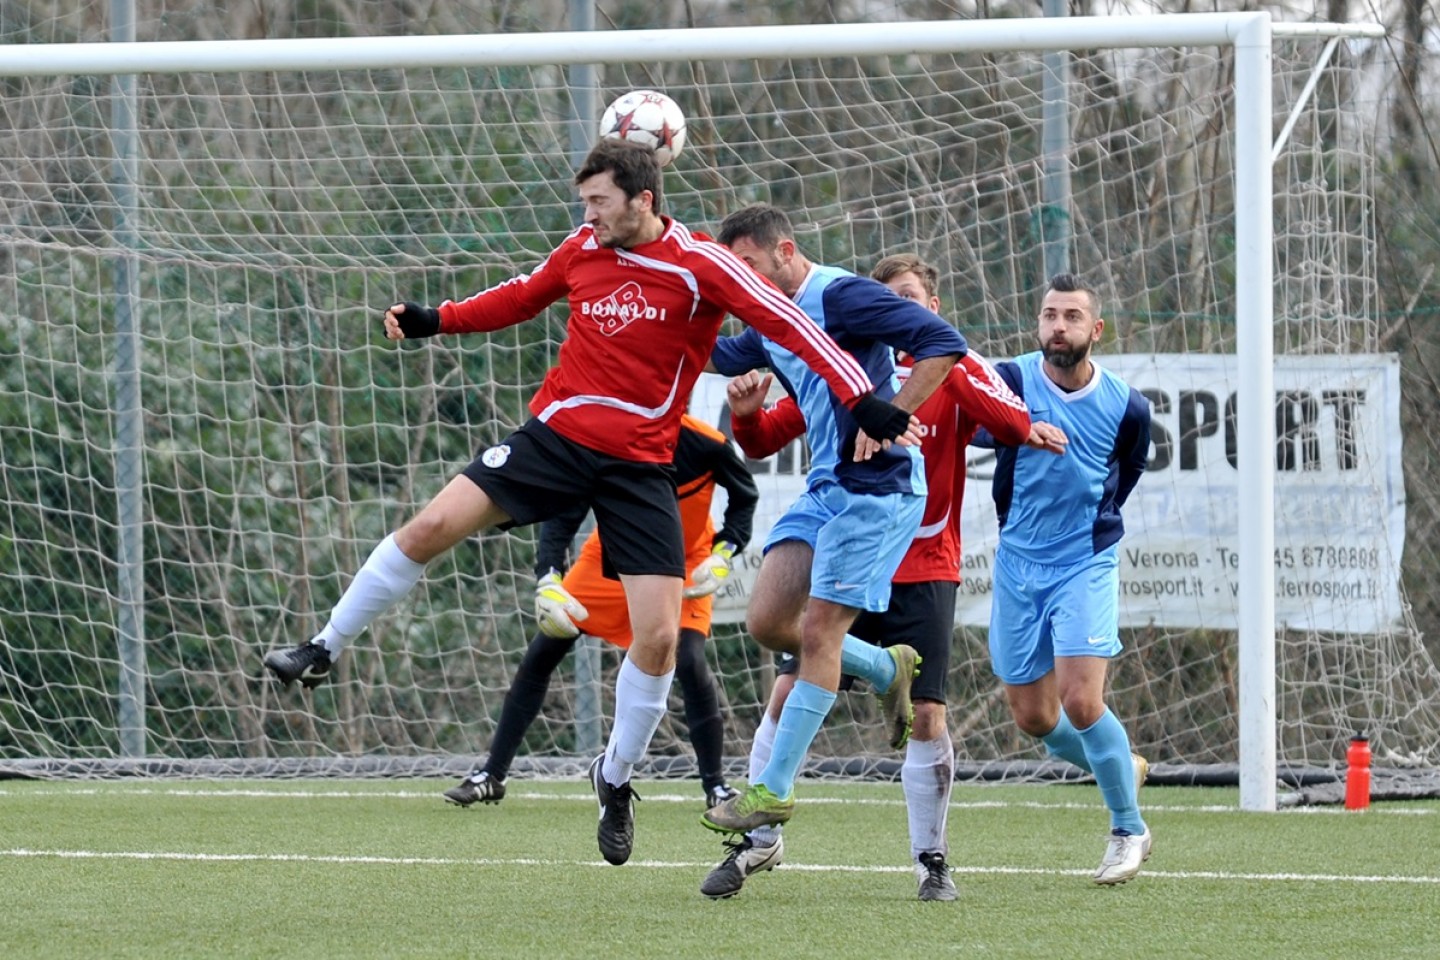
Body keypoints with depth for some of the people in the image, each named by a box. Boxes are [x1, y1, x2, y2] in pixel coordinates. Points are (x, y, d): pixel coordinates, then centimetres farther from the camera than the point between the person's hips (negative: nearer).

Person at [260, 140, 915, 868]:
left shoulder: (700, 267, -11)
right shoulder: (583, 249, 2)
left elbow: (789, 326, -14)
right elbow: (523, 296, 21)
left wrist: (863, 403, -22)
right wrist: (435, 321, 10)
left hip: (640, 466, -3)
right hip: (556, 436, 3)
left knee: (658, 637, -8)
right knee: (430, 527, -12)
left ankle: (615, 779, 15)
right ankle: (324, 651, 6)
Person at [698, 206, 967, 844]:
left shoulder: (841, 296, -13)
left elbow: (943, 344, -19)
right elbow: (717, 357, 35)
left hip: (876, 485, -9)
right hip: (824, 487, 9)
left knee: (818, 632, -7)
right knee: (766, 621, -1)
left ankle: (774, 791, -3)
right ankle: (887, 670, 22)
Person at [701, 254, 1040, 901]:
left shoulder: (960, 370, 0)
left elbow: (1014, 427, -18)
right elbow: (764, 441, 9)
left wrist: (946, 372, -25)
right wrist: (746, 414, -13)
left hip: (924, 574, -2)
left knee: (925, 715, -7)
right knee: (789, 694, -6)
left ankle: (930, 859, 9)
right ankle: (759, 840, 9)